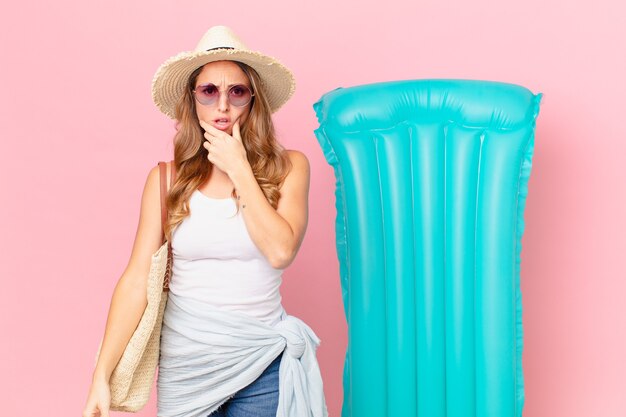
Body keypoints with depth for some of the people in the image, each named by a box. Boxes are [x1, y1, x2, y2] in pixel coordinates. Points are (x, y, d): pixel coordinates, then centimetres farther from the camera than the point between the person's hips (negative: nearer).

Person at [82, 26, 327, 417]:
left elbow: (280, 251, -18)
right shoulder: (167, 177, -2)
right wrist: (102, 377, -13)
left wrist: (238, 168, -13)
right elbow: (137, 279, -6)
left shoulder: (288, 166, -3)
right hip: (185, 360, 1)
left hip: (262, 362, 0)